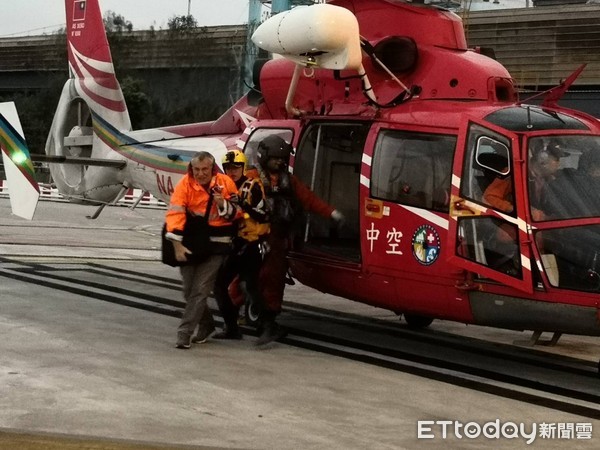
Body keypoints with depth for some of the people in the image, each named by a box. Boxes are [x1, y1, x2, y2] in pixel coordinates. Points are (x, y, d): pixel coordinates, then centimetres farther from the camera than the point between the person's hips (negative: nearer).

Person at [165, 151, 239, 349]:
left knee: (200, 290, -9)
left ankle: (184, 333, -4)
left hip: (216, 244, -2)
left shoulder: (225, 183, -6)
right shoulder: (185, 184, -8)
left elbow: (237, 212, 1)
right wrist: (178, 245, -22)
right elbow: (175, 213, -15)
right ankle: (207, 324, 32)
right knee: (189, 290, 9)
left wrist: (223, 204, -21)